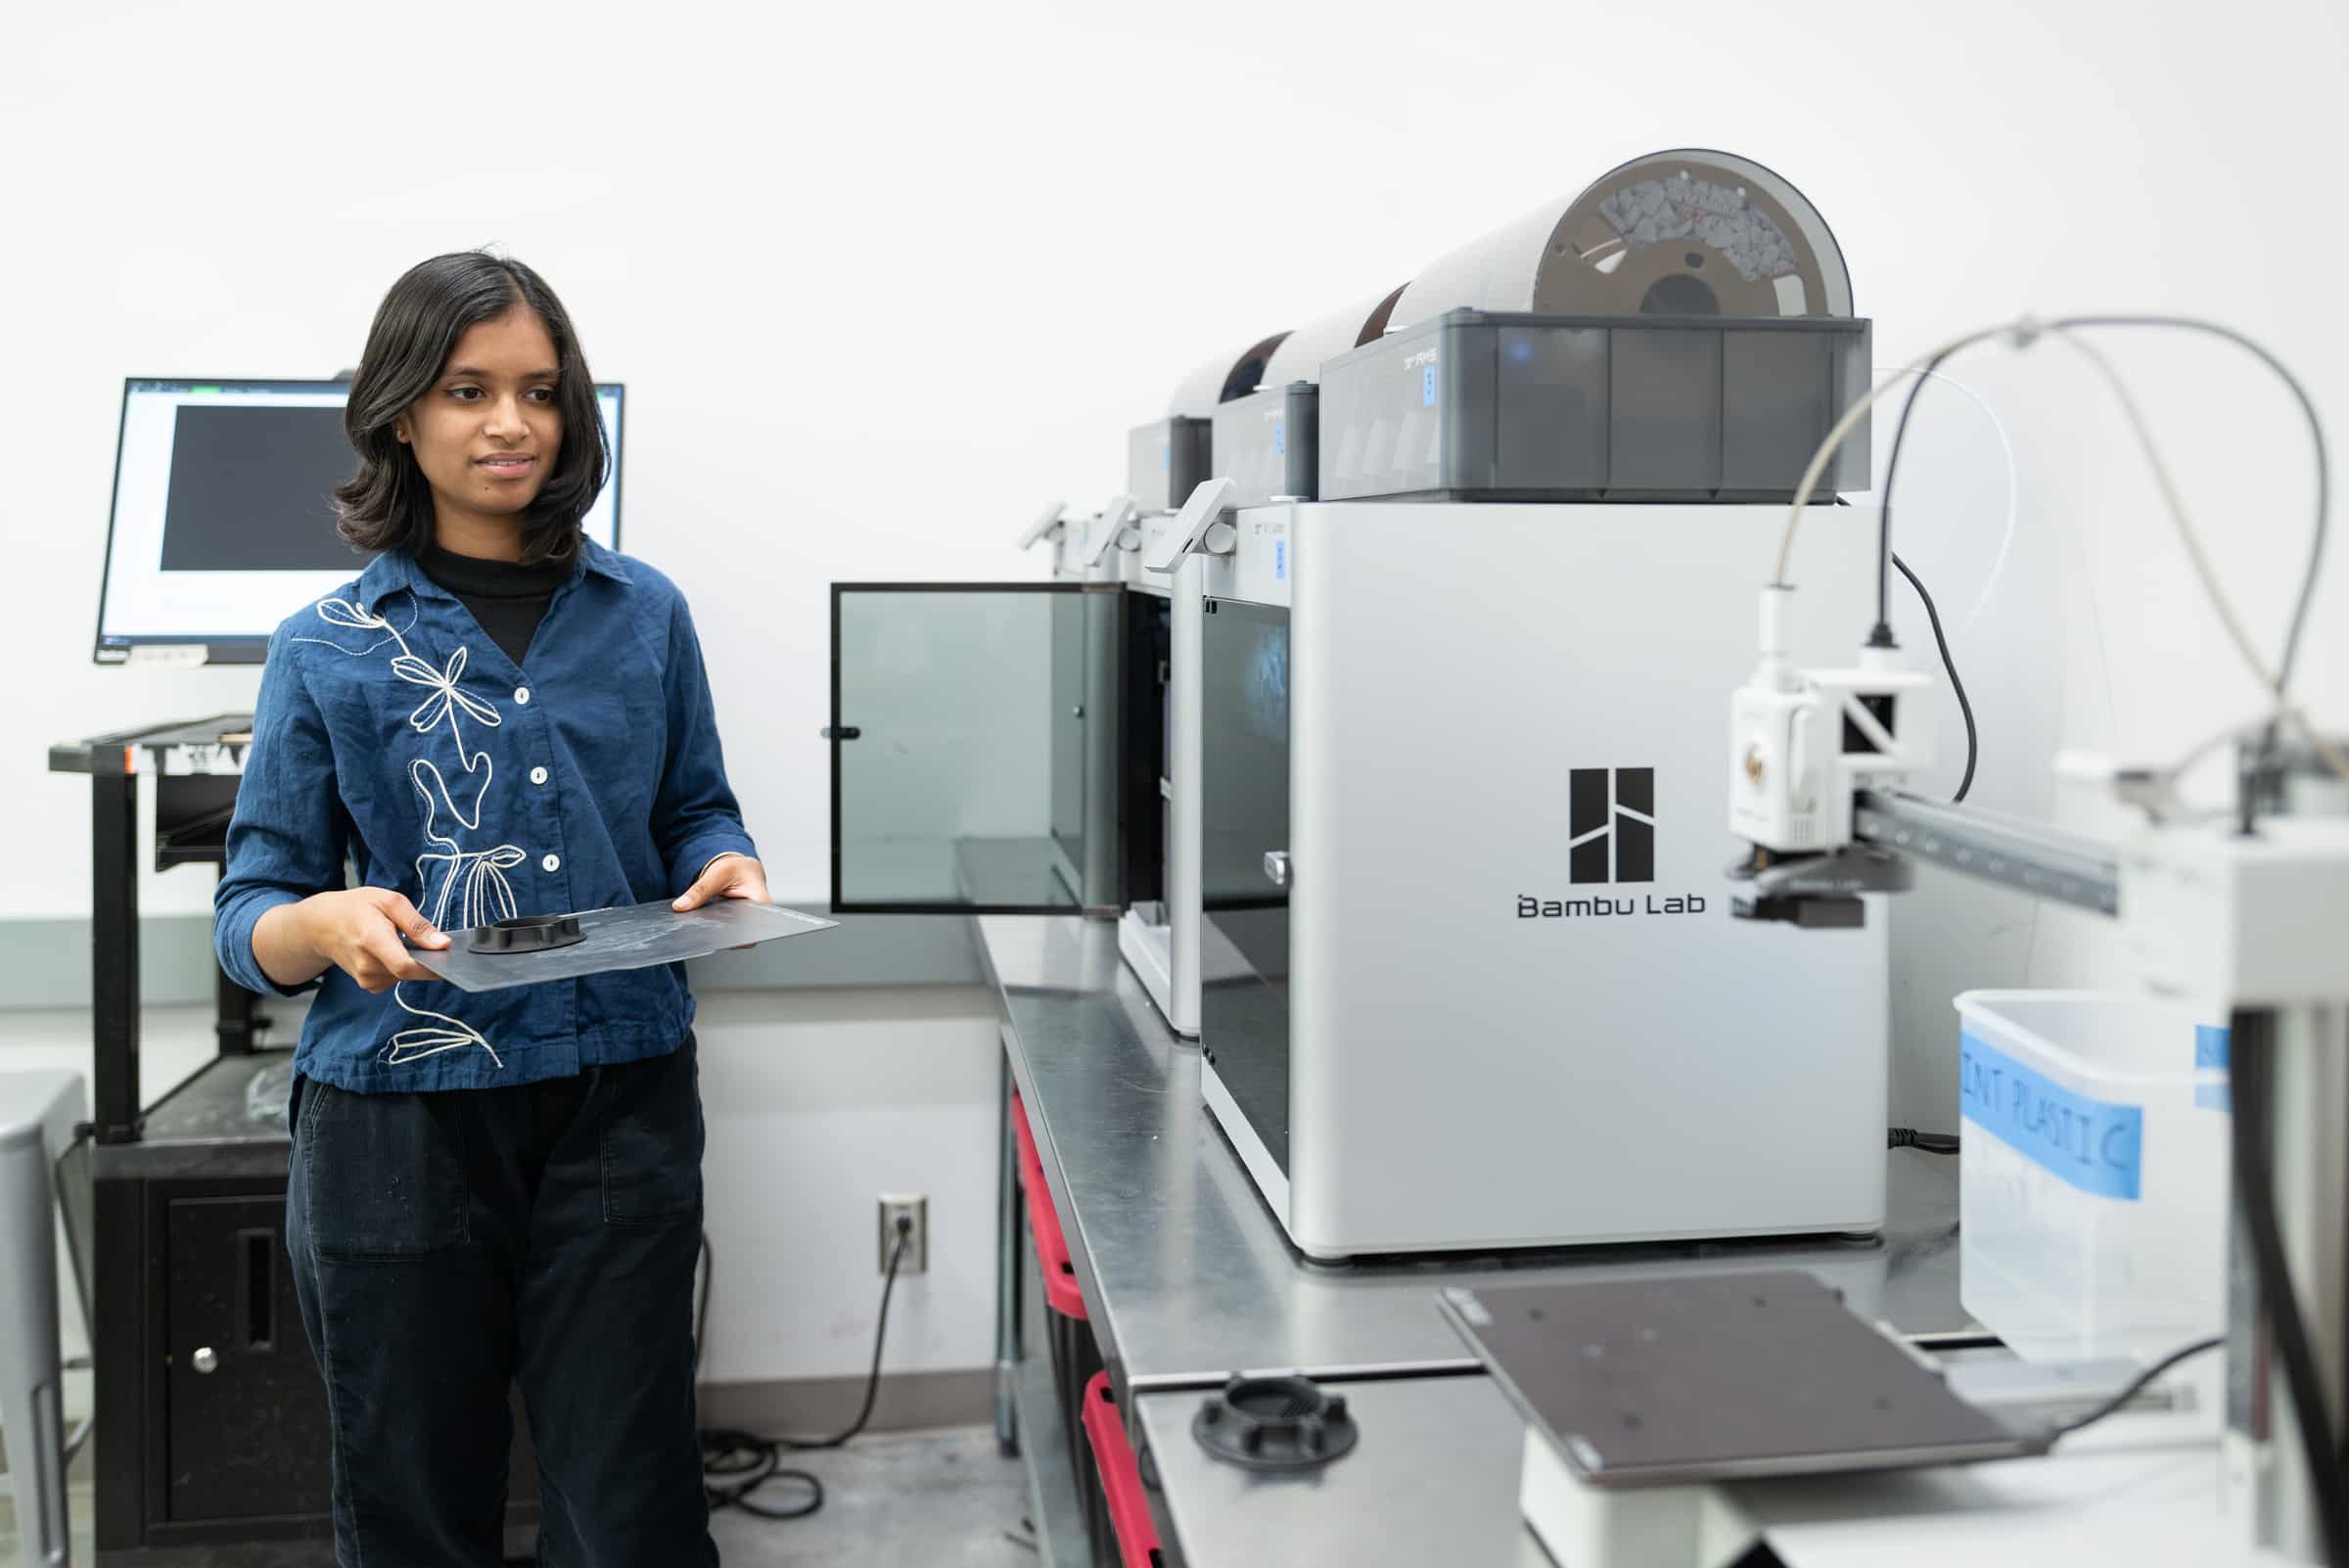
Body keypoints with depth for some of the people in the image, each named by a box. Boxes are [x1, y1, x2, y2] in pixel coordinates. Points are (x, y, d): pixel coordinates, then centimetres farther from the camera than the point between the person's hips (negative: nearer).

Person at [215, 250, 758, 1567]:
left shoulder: (645, 614, 5)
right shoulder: (330, 647, 0)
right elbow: (252, 913, 1)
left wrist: (727, 869, -9)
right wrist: (329, 925, -22)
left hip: (621, 1102, 1)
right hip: (397, 1120, 0)